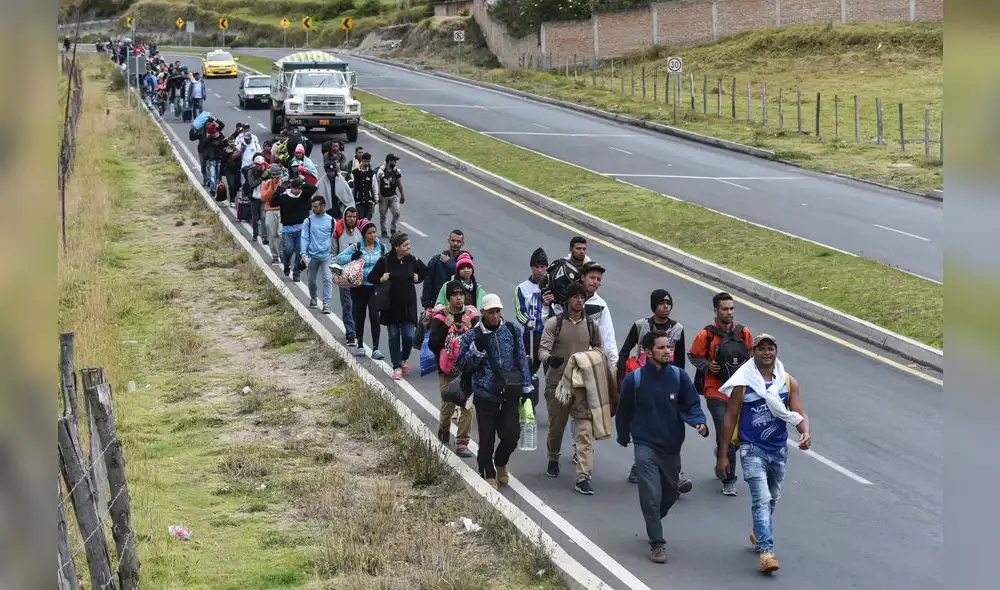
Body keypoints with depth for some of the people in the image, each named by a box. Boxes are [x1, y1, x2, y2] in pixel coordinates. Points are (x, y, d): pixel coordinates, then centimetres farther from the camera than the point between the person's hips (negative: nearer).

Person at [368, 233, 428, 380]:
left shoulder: (412, 260, -1)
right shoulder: (385, 261, -8)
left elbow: (425, 271, 19)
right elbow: (371, 277, 2)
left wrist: (418, 278, 2)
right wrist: (381, 279, -16)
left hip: (408, 305, 1)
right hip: (391, 305, -1)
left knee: (408, 336, -4)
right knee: (393, 336, 4)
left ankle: (405, 359, 25)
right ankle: (397, 367, 12)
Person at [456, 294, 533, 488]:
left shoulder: (512, 331, 5)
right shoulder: (472, 336, -1)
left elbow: (522, 359, 11)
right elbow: (463, 365, -2)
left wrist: (526, 386, 10)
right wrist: (477, 349, -18)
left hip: (510, 394, 2)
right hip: (485, 395, -1)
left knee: (512, 434, -5)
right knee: (487, 439, 3)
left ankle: (501, 462, 26)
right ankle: (488, 475, 20)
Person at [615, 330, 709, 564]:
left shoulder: (679, 376, -4)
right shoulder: (634, 379, -8)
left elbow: (692, 404, 1)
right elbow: (624, 411, 6)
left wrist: (700, 422, -20)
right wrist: (624, 437, 17)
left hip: (672, 446, 3)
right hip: (645, 446, -3)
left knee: (670, 494, 17)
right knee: (651, 496, -13)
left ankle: (653, 523, 45)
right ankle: (657, 544, -4)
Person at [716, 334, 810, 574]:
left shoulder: (789, 382, 2)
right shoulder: (743, 382, -7)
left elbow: (799, 414, -2)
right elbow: (730, 418, -4)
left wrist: (805, 433, -26)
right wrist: (723, 455, -4)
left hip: (779, 450, 4)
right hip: (752, 449, -4)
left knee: (772, 498, 19)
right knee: (762, 499, -16)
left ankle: (758, 535, 43)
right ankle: (766, 551, -20)